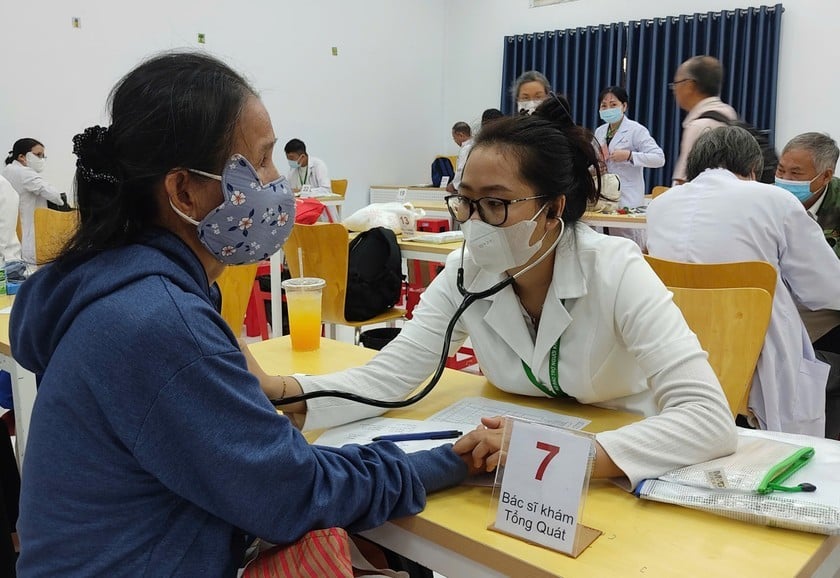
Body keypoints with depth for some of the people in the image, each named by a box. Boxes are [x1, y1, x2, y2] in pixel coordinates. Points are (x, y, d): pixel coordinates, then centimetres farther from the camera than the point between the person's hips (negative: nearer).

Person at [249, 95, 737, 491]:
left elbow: (711, 418, -32)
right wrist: (281, 393, -33)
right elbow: (387, 377, -14)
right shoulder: (466, 272, -12)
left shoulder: (614, 270, -24)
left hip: (626, 478, -3)